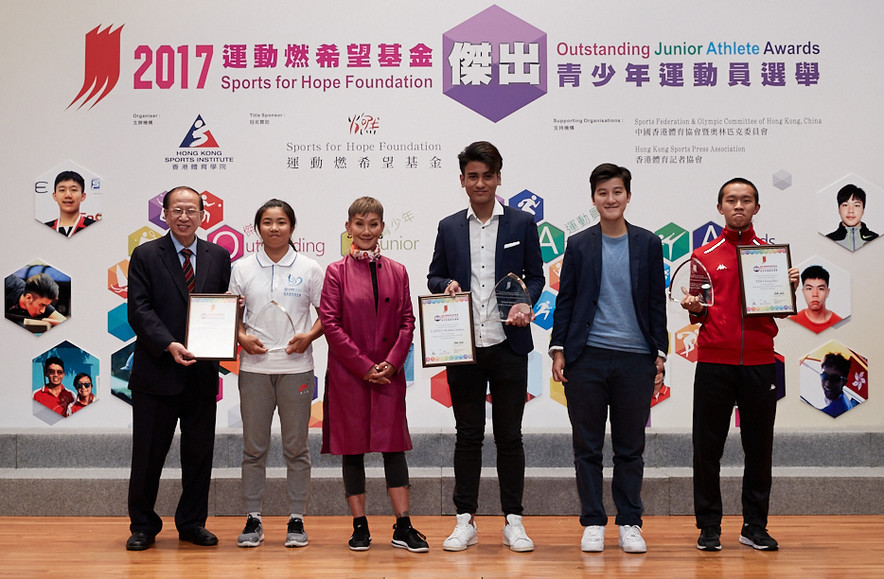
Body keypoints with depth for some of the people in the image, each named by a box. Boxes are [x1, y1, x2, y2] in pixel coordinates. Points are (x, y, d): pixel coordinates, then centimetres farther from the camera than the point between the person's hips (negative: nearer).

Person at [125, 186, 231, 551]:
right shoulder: (146, 256, 1)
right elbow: (139, 310, -7)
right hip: (156, 370, -3)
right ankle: (143, 526, 18)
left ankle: (192, 523, 22)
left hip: (203, 371, 3)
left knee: (199, 452, 9)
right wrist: (169, 346, -20)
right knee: (148, 452, 5)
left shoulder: (219, 257, 10)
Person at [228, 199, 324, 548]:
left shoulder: (308, 269, 3)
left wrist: (309, 336, -11)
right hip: (254, 367, 1)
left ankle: (296, 520, 13)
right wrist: (242, 337, -8)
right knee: (254, 447, 5)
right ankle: (253, 520, 14)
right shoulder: (243, 269, 6)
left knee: (296, 447, 4)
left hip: (296, 366, -1)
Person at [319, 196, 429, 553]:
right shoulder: (336, 272, 0)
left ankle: (403, 527, 7)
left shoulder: (396, 272, 7)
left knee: (394, 446, 3)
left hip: (388, 373, 2)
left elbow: (407, 321, 6)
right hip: (348, 373, -2)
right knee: (352, 448, 4)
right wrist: (364, 366, -10)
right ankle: (359, 527, 12)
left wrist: (392, 362, -8)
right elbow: (330, 323, -6)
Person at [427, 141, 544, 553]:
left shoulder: (522, 224, 5)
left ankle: (513, 521, 14)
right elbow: (434, 277, 14)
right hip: (463, 348, 1)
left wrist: (525, 303, -13)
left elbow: (536, 276, 7)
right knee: (467, 436, 7)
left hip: (508, 345, -1)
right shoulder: (449, 228, 9)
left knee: (509, 436, 5)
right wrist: (447, 285, -9)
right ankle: (465, 521, 15)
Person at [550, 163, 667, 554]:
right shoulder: (578, 245, 7)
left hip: (635, 359, 0)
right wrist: (558, 350, 0)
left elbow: (657, 303, 9)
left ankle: (629, 524, 17)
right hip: (586, 359, 0)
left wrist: (660, 354, 4)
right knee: (587, 446, 5)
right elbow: (565, 301, 7)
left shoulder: (648, 244, 7)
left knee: (631, 448, 6)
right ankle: (593, 523, 15)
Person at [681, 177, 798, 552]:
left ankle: (755, 526, 16)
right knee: (707, 447, 1)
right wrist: (694, 309, -12)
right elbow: (700, 317, 9)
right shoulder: (704, 256, 8)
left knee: (759, 447, 5)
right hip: (714, 362, -1)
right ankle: (709, 526, 11)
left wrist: (790, 289, -8)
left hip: (760, 363, 1)